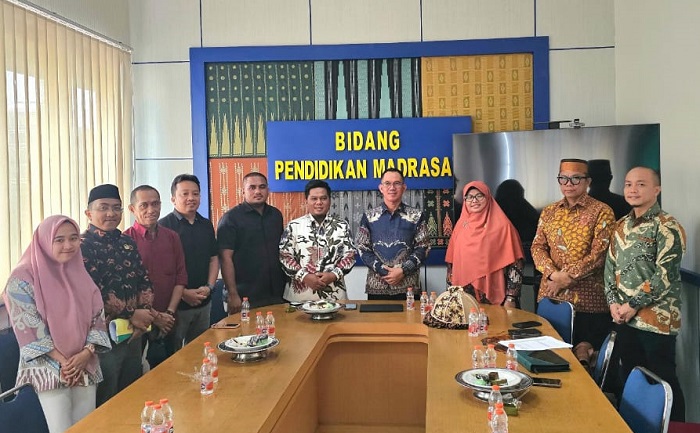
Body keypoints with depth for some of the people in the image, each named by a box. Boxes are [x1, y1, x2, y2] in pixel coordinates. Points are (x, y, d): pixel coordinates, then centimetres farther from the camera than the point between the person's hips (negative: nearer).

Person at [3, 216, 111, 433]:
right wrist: (63, 362, -15)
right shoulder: (23, 278, -8)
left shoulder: (80, 274, 8)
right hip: (48, 368, -5)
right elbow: (28, 326, -12)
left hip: (85, 365, 5)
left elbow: (98, 316, 5)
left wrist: (86, 353, -11)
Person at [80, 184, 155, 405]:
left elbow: (144, 280, 11)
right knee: (105, 404, 7)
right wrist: (131, 314, -16)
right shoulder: (83, 246, -10)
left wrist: (144, 312, -7)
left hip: (133, 334, 7)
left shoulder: (127, 242, 10)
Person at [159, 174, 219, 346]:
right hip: (175, 303, -6)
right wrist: (183, 293, -16)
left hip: (203, 302, 6)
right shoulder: (164, 226, -9)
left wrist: (209, 286, -2)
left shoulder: (206, 225, 10)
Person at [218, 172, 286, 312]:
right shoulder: (231, 218, -6)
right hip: (246, 297, -5)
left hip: (276, 295, 5)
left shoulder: (276, 215, 10)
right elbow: (226, 258, -11)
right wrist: (232, 294, -15)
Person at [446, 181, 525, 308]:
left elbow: (514, 264, -8)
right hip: (464, 296, 4)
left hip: (494, 297, -4)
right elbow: (452, 261, 11)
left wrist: (510, 298, -12)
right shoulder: (461, 225, 7)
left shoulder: (502, 226, -6)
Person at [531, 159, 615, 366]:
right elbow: (537, 247, 5)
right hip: (550, 295, 5)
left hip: (588, 299, -5)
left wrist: (567, 277, -16)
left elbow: (599, 254, -13)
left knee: (585, 347, 0)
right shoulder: (549, 212, 11)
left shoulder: (602, 212, -4)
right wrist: (553, 274, -13)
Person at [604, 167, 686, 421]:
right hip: (625, 318, 7)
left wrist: (633, 305, -16)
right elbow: (611, 266, 12)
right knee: (630, 379, 16)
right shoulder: (622, 226, 11)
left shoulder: (668, 227, -11)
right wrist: (614, 302, -1)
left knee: (663, 381, 3)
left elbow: (664, 276, -17)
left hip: (657, 319, -6)